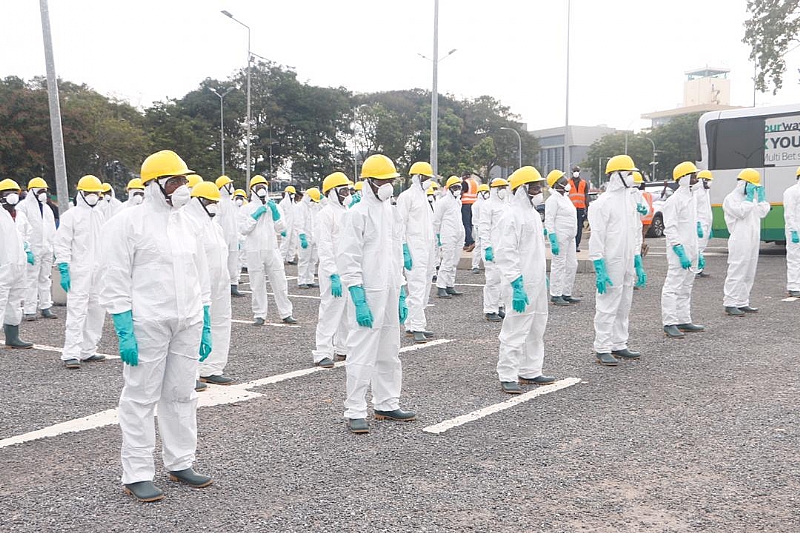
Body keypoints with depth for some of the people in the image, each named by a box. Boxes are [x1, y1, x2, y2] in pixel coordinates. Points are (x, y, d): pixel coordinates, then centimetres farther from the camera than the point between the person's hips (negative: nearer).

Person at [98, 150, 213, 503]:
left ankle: (180, 463, 25)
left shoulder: (187, 224, 12)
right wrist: (125, 333, -15)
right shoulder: (128, 223, -7)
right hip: (147, 324, -6)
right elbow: (114, 282, -9)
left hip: (187, 324, 6)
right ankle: (136, 475, 11)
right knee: (142, 397, 1)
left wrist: (206, 327, 12)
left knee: (181, 394, 12)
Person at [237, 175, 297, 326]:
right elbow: (243, 229, -6)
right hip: (254, 251, -2)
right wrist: (254, 216, -12)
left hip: (272, 249, 2)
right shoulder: (246, 209, 3)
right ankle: (260, 315, 12)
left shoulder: (273, 206, 12)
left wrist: (276, 213, -5)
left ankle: (286, 314, 10)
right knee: (257, 285, 3)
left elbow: (280, 229, 8)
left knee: (280, 283, 3)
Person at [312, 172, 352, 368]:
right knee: (330, 311, -6)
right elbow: (324, 247, -16)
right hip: (333, 272, -8)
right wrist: (333, 275, -22)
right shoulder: (326, 214, -10)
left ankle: (343, 348, 25)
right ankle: (322, 353, -1)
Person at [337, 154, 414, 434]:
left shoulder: (390, 212, 14)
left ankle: (387, 405, 26)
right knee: (362, 355, -5)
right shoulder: (358, 213, -10)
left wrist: (401, 295, 15)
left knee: (389, 353, 14)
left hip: (390, 295, 8)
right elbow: (349, 260, -14)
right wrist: (359, 300, -19)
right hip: (368, 295, -8)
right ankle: (355, 412, 4)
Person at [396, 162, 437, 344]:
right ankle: (417, 327, -10)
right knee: (417, 288, -12)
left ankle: (412, 324, 17)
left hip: (427, 249, 9)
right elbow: (401, 225, -12)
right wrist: (405, 251, -18)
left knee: (425, 286, 10)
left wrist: (433, 248, 20)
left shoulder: (423, 197, 20)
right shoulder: (406, 196, -6)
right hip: (414, 250, -9)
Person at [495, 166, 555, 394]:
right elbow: (506, 254, -19)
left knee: (536, 328, 15)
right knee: (516, 329, -6)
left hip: (537, 282, 10)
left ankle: (530, 372, 25)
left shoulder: (533, 213, 16)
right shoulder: (511, 215, -14)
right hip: (523, 285, -10)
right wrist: (516, 285, -23)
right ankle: (507, 376, 0)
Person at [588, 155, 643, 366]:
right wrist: (600, 271, -19)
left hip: (627, 265, 8)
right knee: (607, 307, -3)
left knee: (624, 307, 14)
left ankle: (619, 345, 24)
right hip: (611, 265, -8)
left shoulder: (629, 200, 14)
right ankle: (602, 349, 4)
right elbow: (596, 239, -15)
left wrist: (638, 265, 17)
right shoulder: (602, 203, -12)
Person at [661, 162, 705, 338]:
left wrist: (698, 253, 20)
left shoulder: (691, 199, 17)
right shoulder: (674, 200, -12)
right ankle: (669, 324, -7)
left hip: (690, 252, 9)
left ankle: (684, 321, 21)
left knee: (685, 288, 14)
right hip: (679, 253, -9)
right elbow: (671, 229, -17)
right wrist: (681, 252, -23)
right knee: (673, 287, -8)